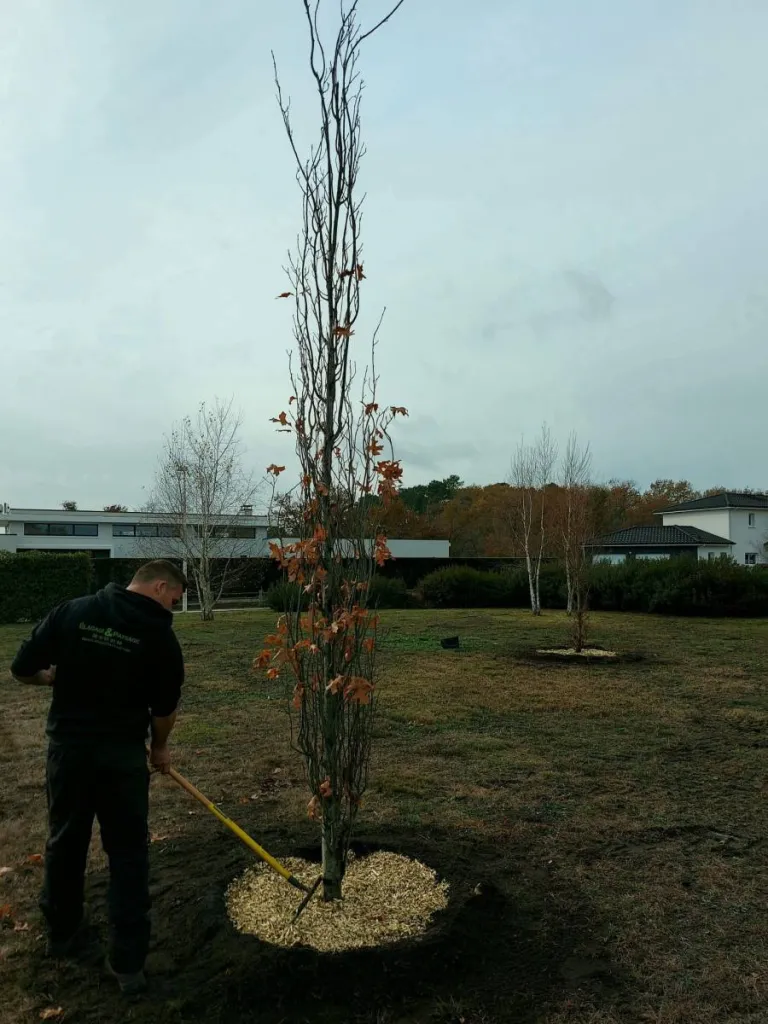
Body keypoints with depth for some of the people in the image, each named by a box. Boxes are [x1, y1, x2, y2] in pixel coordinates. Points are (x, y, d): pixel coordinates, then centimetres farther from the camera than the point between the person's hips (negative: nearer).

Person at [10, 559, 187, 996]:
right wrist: (160, 748, 15)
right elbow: (165, 709, -3)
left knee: (65, 841, 22)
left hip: (67, 746, 3)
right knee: (128, 852, 9)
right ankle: (129, 960, 14)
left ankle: (63, 932, 40)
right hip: (123, 753, -3)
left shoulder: (72, 612, -3)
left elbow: (23, 669, -1)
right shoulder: (161, 636, -9)